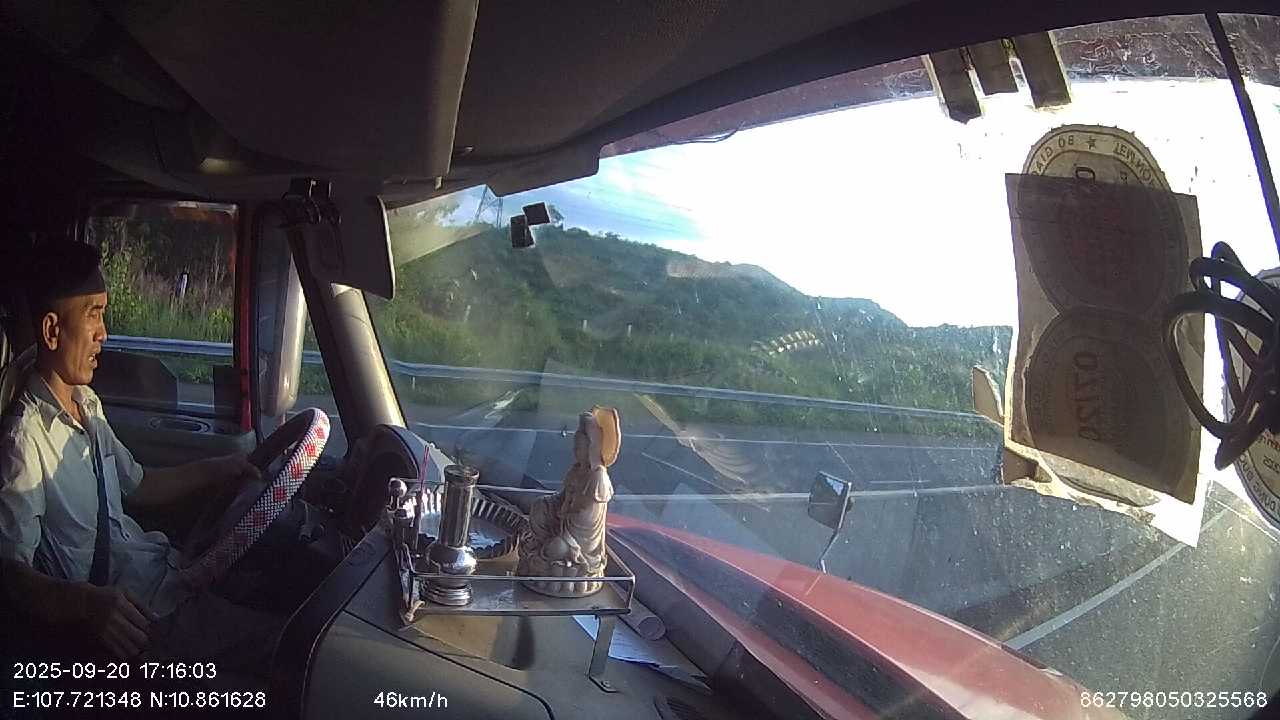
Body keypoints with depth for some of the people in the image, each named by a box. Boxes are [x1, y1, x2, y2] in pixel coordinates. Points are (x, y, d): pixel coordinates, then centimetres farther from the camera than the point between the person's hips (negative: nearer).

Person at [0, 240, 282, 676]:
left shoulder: (87, 404, 11)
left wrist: (217, 470, 14)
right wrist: (87, 604, -39)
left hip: (161, 568, 10)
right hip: (128, 609, -9)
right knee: (281, 645, -18)